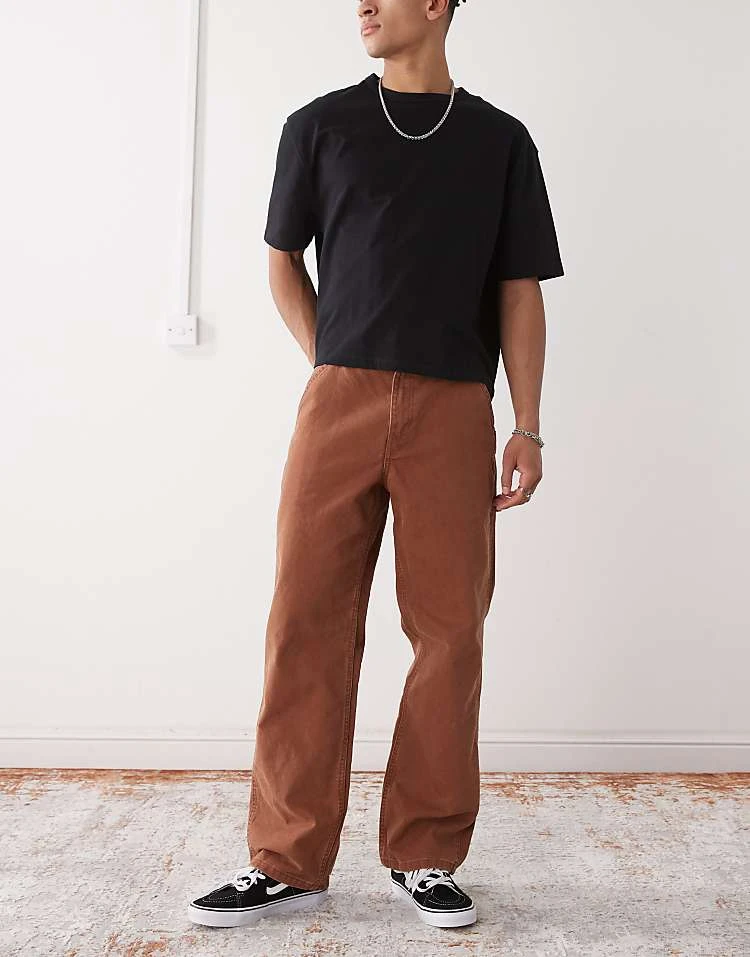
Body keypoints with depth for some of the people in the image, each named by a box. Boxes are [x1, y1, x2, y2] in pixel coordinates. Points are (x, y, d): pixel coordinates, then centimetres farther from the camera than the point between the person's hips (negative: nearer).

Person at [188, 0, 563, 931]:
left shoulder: (500, 139, 12)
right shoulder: (320, 125, 12)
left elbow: (520, 291, 8)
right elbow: (284, 260, 18)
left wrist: (528, 426, 0)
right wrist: (331, 365, 6)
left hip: (453, 411, 0)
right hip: (340, 401, 0)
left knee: (450, 629, -1)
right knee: (307, 620, -3)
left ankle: (425, 857, 14)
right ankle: (288, 860, 8)